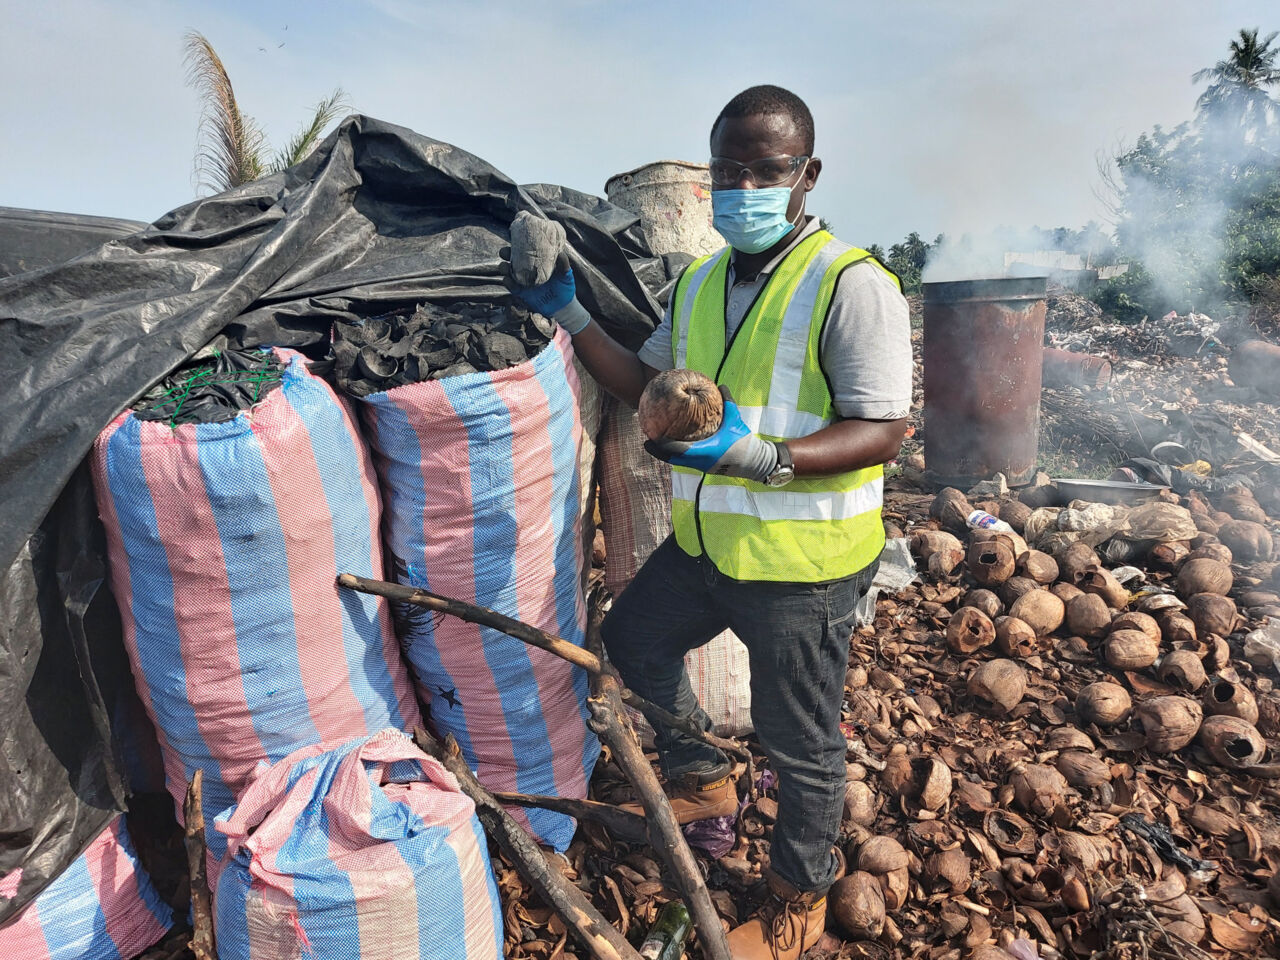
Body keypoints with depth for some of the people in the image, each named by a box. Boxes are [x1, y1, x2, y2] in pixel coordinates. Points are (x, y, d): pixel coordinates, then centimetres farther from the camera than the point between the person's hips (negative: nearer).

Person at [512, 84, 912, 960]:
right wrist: (567, 312, 5)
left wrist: (756, 454, -33)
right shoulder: (699, 282, 9)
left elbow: (882, 430, -20)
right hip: (706, 545, 8)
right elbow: (647, 385, 13)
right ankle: (705, 780, 49)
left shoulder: (852, 284, -15)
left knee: (798, 740, 10)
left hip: (801, 566, -7)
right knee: (632, 638, 25)